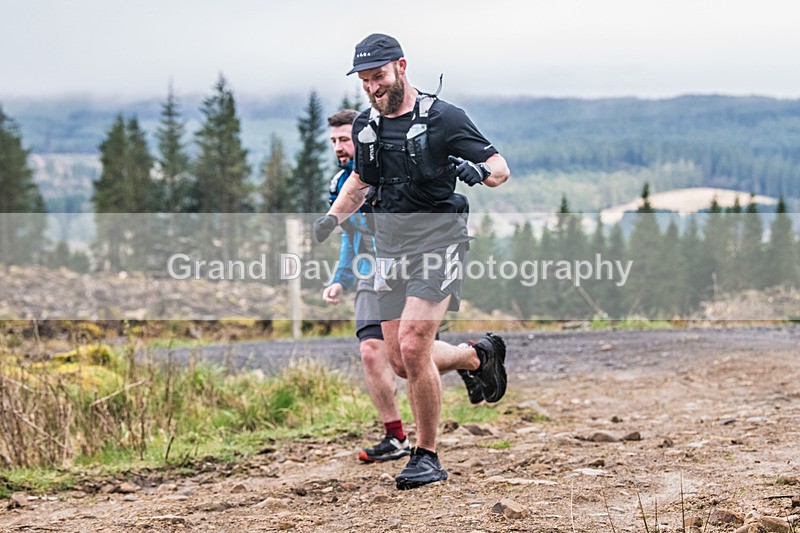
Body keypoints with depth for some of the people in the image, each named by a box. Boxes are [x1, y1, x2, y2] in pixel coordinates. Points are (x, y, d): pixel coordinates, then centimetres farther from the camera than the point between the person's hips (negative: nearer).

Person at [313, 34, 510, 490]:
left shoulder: (443, 117, -7)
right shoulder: (366, 126, 11)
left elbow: (501, 168, -4)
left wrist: (477, 170, -26)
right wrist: (331, 220, 13)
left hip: (438, 239, -7)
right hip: (391, 246, 7)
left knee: (413, 347, -19)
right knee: (401, 361, 5)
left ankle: (428, 457, -4)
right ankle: (479, 355, 32)